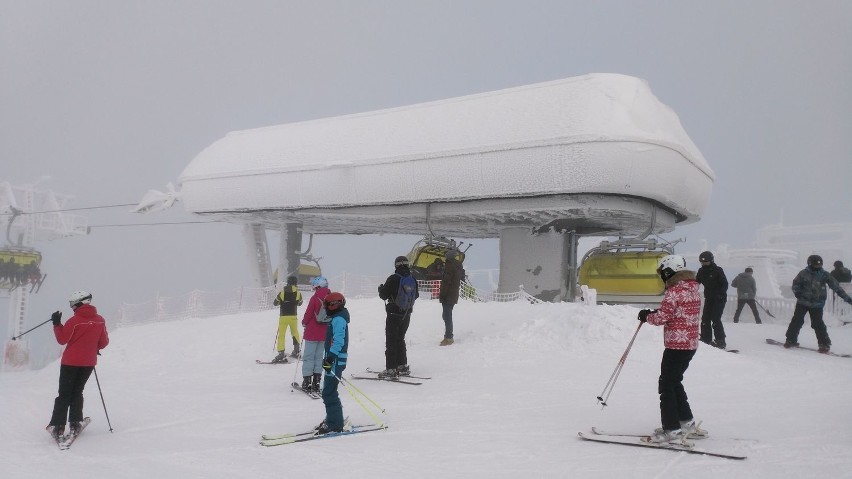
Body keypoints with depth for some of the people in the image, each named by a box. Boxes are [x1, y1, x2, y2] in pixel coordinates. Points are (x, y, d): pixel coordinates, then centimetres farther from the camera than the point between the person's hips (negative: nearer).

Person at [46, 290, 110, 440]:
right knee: (77, 392, 16)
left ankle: (57, 426, -1)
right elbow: (104, 342, 5)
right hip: (89, 363, 4)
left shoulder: (74, 320, -14)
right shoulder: (100, 321, -1)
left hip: (70, 362, -3)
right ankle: (75, 423, 11)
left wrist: (57, 324, 0)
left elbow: (62, 339, -8)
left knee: (64, 394, 4)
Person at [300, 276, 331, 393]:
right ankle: (316, 382, 13)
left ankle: (307, 382, 4)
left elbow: (308, 314, -10)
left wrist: (304, 323, 8)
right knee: (319, 357, 13)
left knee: (308, 357, 4)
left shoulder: (315, 298, -15)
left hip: (312, 332, -5)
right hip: (324, 334, 5)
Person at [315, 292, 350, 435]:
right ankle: (335, 420, 26)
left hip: (336, 360, -11)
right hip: (334, 359, 11)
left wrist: (331, 357, -31)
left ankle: (334, 424, -5)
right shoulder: (337, 318, 18)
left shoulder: (338, 319, -14)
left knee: (329, 392, -9)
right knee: (329, 391, 17)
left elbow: (339, 341, -25)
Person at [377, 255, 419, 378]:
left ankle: (391, 369, -3)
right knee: (400, 339, 20)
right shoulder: (413, 279, 0)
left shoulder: (393, 279, -16)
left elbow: (384, 295, -12)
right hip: (407, 314, 6)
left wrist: (381, 288, 9)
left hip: (394, 314, -6)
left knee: (391, 341, 0)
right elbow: (416, 295, 11)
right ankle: (402, 366, 23)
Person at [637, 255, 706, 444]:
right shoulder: (693, 290, 12)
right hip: (691, 345, 9)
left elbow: (662, 318, -19)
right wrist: (655, 313, 11)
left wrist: (646, 316, 0)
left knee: (666, 386, -1)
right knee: (675, 383, 20)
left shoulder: (674, 291, -16)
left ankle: (672, 431, 0)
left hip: (676, 345, -9)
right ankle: (687, 423, 28)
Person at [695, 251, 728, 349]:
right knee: (705, 319, 3)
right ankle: (706, 339, 13)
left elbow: (725, 284, -11)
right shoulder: (701, 271, 6)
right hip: (709, 298, 6)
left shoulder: (718, 270, -10)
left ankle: (720, 341, -6)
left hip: (719, 298, -6)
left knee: (715, 319, -13)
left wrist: (720, 294, -25)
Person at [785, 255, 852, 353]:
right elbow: (795, 284, 7)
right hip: (802, 302, 1)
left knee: (818, 323, -7)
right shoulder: (803, 273, -3)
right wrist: (798, 293, -9)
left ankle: (825, 344, 4)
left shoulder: (824, 275, -2)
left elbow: (836, 287, 1)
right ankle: (791, 340, 12)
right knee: (797, 320, -1)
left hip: (817, 304, 0)